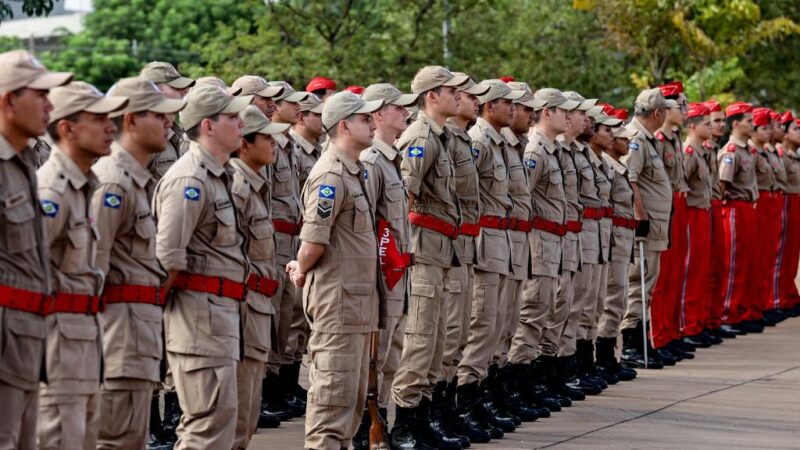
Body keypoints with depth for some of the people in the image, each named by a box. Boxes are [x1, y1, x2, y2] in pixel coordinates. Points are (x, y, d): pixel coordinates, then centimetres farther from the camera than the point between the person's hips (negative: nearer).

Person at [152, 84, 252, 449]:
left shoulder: (217, 176, 18)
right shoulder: (190, 179, -16)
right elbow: (167, 255, -22)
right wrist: (164, 298, -10)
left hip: (221, 310, 11)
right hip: (201, 310, -11)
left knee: (203, 420, 16)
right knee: (214, 420, -11)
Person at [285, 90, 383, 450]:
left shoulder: (352, 171, 16)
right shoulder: (331, 175, -17)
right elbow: (314, 240, -22)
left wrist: (301, 269, 10)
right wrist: (302, 271, -5)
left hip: (358, 298, 10)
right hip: (337, 299, -10)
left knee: (354, 391, 15)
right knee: (334, 391, -8)